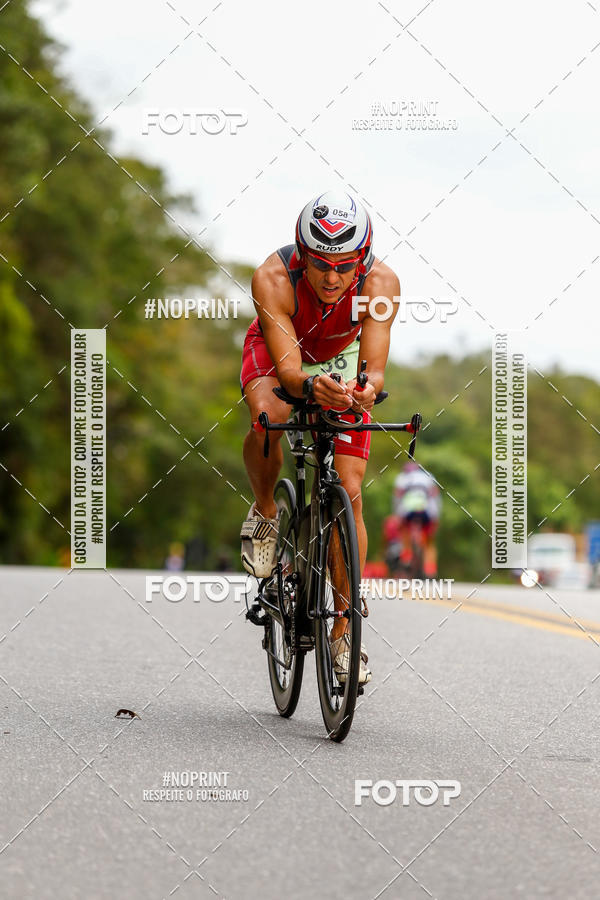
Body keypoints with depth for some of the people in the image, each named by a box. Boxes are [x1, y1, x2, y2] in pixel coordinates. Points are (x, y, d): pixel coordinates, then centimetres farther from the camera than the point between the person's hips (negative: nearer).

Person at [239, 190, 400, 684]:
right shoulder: (273, 278, -37)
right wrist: (311, 385, -63)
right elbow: (287, 369, -41)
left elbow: (374, 365, -35)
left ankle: (343, 634, -1)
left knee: (349, 494, -9)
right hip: (276, 352, -1)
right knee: (269, 418, -36)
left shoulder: (381, 285, -33)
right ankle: (265, 512, -5)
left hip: (341, 362, 1)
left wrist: (366, 389, -58)